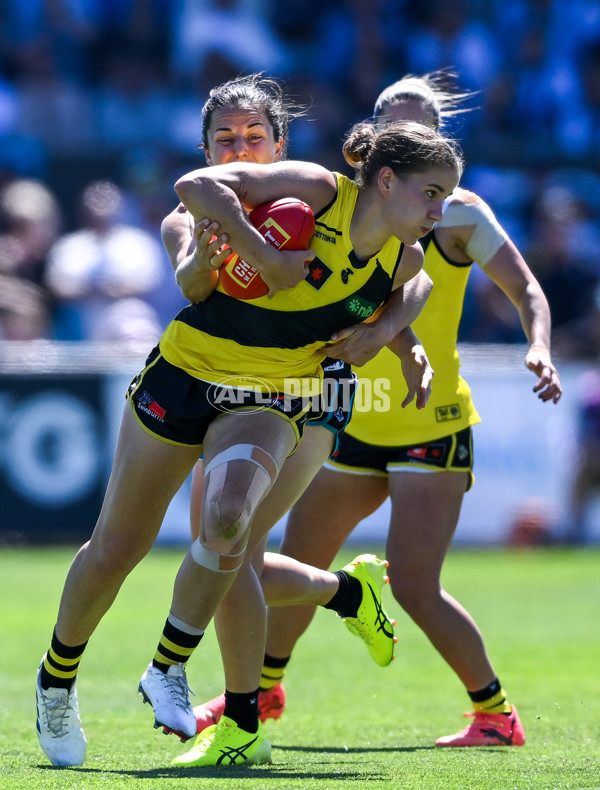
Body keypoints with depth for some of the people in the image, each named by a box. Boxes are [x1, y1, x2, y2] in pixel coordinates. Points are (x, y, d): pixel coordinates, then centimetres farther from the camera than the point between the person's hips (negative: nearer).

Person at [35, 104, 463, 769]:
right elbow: (195, 185, -27)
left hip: (268, 401, 3)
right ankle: (57, 677, 32)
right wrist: (266, 258, -32)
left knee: (227, 518, -29)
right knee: (117, 546, 5)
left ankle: (168, 669, -7)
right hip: (188, 368, -3)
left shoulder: (404, 261, -3)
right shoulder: (319, 192, -19)